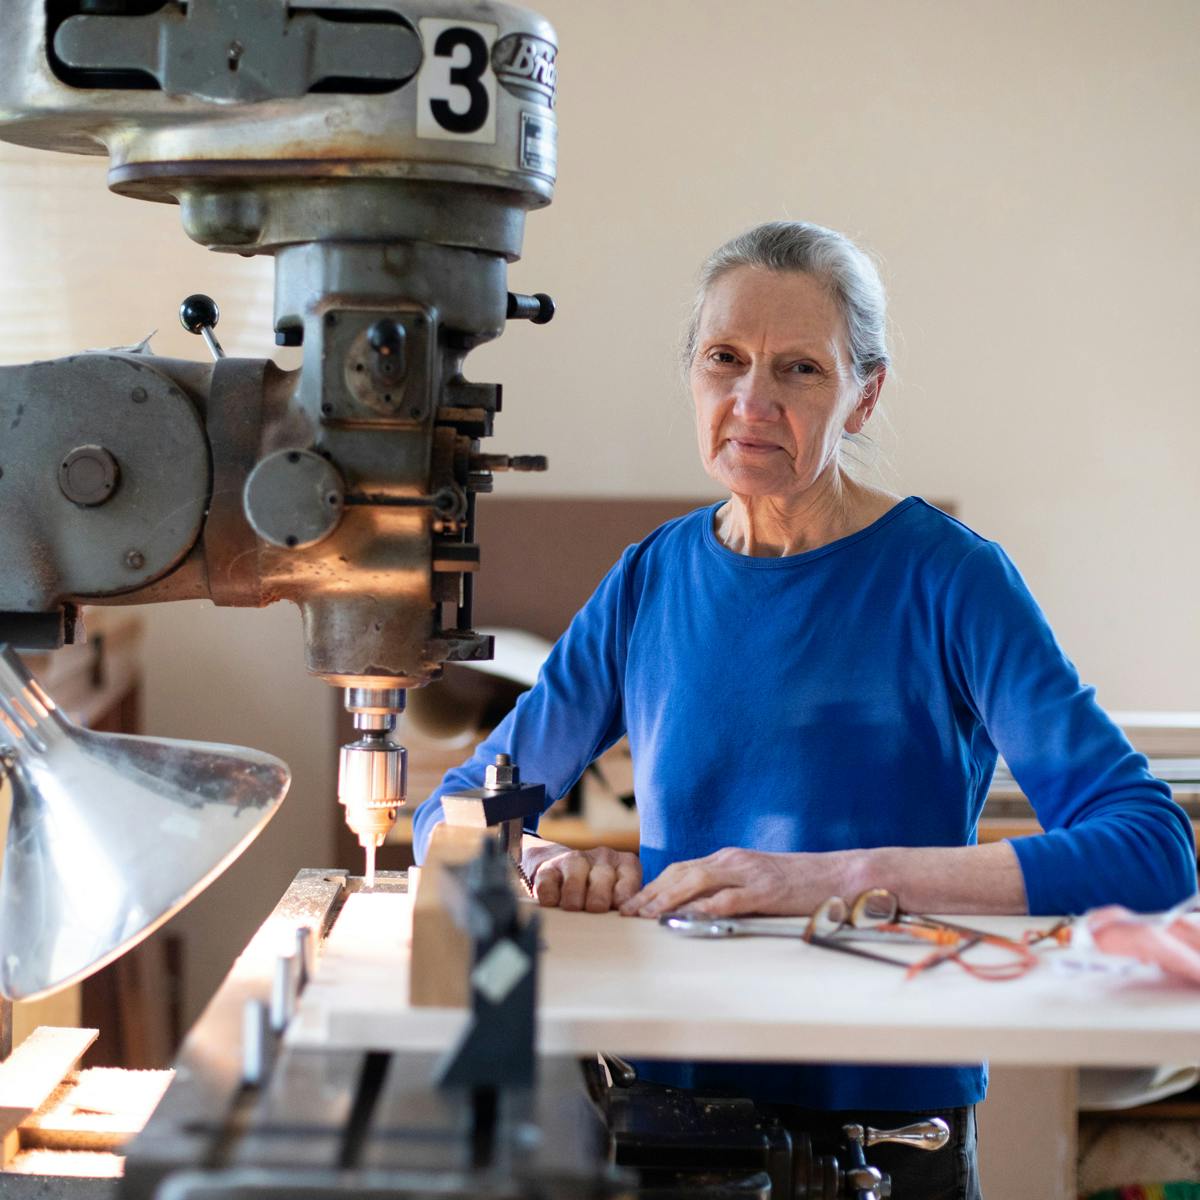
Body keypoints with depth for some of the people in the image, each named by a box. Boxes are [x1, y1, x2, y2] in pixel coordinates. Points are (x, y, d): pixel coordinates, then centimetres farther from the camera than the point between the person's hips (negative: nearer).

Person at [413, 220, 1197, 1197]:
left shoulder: (948, 579, -4)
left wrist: (839, 875, -23)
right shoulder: (652, 582, 9)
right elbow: (452, 813, 16)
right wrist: (534, 860, -7)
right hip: (671, 1106, 3)